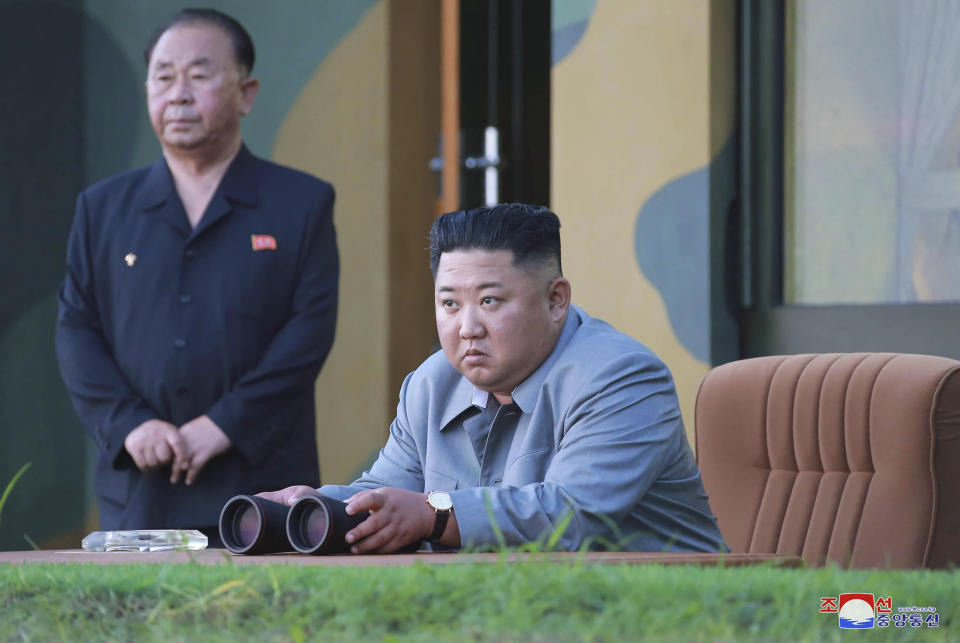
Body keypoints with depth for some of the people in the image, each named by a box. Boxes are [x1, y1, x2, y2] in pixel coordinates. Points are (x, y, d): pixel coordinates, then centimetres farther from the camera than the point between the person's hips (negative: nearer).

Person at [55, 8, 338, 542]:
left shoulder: (303, 205, 6)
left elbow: (311, 329, -3)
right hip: (138, 495, 3)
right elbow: (77, 330, 8)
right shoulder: (103, 209, 15)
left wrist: (226, 425, -13)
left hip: (262, 489, -2)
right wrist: (128, 424, -9)